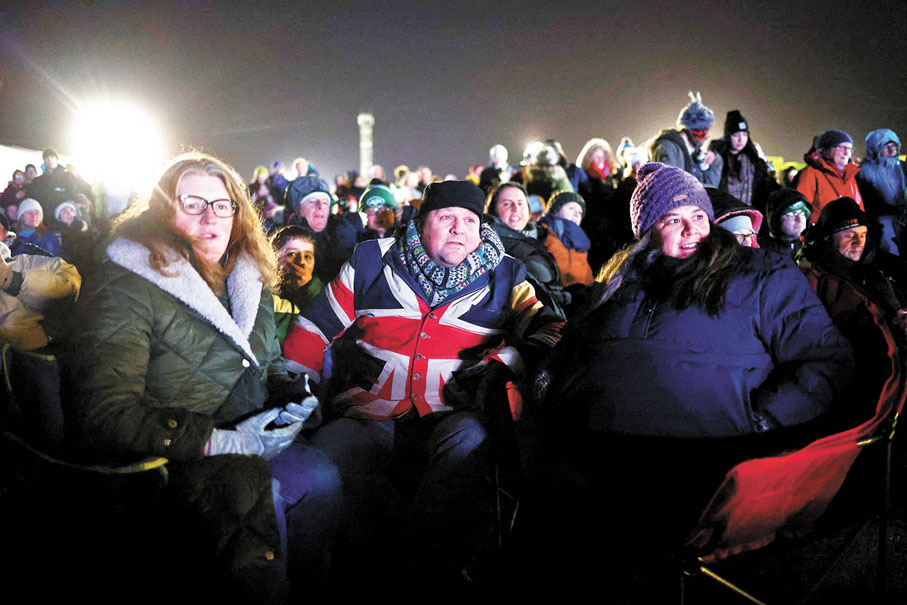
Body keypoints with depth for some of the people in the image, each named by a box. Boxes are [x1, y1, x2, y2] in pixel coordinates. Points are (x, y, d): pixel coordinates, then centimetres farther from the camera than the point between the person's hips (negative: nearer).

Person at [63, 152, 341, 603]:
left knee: (320, 477, -19)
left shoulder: (246, 278, 14)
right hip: (170, 456, -6)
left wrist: (292, 395, 0)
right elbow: (104, 416, -18)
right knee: (256, 496, -31)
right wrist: (221, 441, -22)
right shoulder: (123, 289, -10)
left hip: (250, 439, 7)